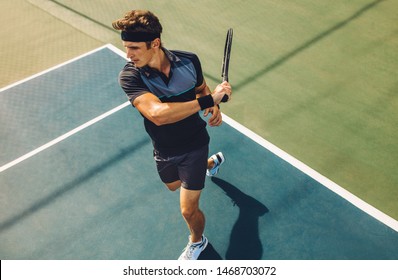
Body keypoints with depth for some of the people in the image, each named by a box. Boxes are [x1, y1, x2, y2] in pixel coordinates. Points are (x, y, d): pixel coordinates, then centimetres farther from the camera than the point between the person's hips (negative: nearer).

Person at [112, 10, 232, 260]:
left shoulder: (189, 60, -20)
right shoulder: (130, 76, -27)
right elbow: (158, 114, -45)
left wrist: (214, 108, -16)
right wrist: (209, 100, -44)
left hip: (194, 144, -2)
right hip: (164, 150, 2)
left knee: (188, 210, -2)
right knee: (174, 185, 33)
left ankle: (197, 242, 36)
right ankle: (213, 161, 64)